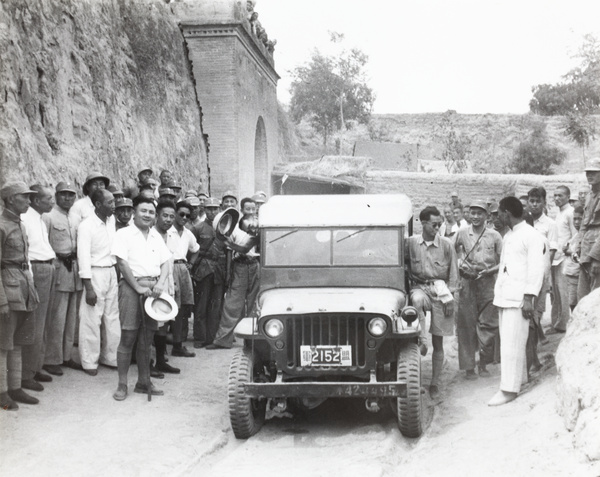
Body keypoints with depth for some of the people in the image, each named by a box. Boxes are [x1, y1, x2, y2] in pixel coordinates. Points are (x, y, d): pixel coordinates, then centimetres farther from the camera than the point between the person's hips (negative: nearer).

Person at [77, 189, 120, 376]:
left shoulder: (111, 222, 7)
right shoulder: (86, 226, -12)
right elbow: (84, 257, -15)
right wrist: (89, 288, -18)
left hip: (111, 272, 6)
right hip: (95, 274, -6)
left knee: (112, 317, 11)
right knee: (92, 320, -1)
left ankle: (110, 356, 22)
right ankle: (89, 362, 9)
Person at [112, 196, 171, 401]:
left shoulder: (157, 237, 15)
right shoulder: (124, 234, -1)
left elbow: (165, 262, 12)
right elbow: (122, 263, -9)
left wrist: (160, 283, -6)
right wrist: (138, 288, -12)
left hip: (153, 288, 5)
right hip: (132, 286, -5)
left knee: (147, 337, 9)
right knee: (128, 336, -6)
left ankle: (144, 381, 18)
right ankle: (122, 384, 1)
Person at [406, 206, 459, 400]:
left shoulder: (446, 244, -2)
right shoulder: (411, 242, -1)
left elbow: (453, 273, 2)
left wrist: (450, 298, -4)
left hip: (440, 289, 0)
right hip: (419, 286, 0)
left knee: (438, 342, 2)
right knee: (417, 300, -40)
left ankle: (435, 383, 8)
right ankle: (421, 341, -33)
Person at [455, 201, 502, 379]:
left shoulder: (494, 236, 4)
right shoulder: (461, 234, 5)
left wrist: (489, 271, -11)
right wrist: (460, 265, -7)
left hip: (488, 283, 0)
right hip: (467, 283, 0)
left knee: (488, 324, 0)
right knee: (466, 325, 0)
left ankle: (483, 363, 16)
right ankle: (468, 366, 8)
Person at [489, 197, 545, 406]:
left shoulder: (531, 236, -8)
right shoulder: (508, 236, 18)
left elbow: (536, 269, -13)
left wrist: (529, 298, -18)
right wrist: (497, 291, 12)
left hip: (518, 298, -8)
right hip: (504, 295, 8)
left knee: (512, 343, -8)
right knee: (507, 341, 12)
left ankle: (509, 389, -6)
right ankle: (520, 377, 24)